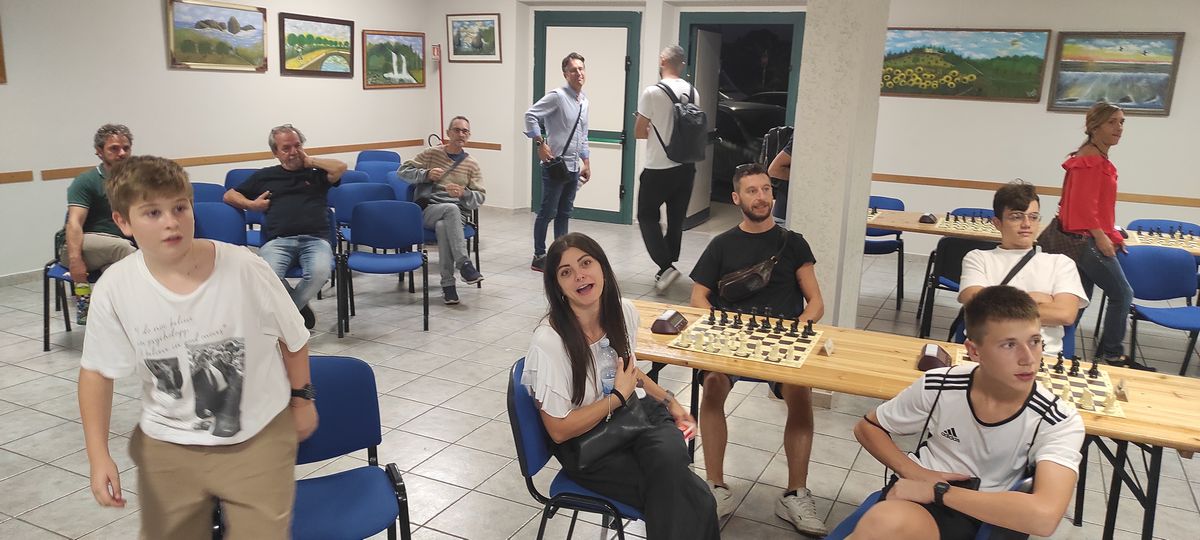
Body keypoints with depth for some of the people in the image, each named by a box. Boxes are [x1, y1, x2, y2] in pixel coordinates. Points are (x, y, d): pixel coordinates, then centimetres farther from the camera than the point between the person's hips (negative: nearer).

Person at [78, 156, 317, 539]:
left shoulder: (244, 268, -20)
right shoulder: (114, 289, -15)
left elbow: (292, 336, -4)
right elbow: (97, 371, 0)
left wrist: (302, 398, 6)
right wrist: (98, 455, -5)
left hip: (258, 435, -2)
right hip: (167, 445, 2)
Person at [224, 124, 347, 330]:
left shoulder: (316, 173, 22)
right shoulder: (265, 176, 26)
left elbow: (340, 167, 1)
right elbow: (230, 195, 31)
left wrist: (309, 161, 14)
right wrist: (251, 204, 12)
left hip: (315, 239, -1)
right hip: (278, 240, 1)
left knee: (320, 271, -35)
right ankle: (300, 309, -5)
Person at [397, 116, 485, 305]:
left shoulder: (471, 164, 11)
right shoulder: (431, 154, 9)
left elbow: (479, 197, 7)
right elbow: (403, 171, 7)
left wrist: (463, 193, -15)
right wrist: (426, 174, -11)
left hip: (456, 214, 1)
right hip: (428, 210, -1)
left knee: (443, 227, -37)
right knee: (452, 209, -37)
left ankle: (448, 284, -35)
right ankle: (464, 264, -40)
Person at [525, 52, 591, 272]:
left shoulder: (584, 101, 13)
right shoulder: (557, 96, -12)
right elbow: (530, 115, -16)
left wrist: (586, 162, 18)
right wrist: (540, 144, -17)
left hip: (573, 167, 8)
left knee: (564, 213, 13)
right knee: (548, 212, 0)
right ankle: (539, 257, 9)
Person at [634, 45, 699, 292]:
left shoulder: (652, 92, -13)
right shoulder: (693, 92, 3)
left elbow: (639, 132, -7)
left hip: (659, 168, -5)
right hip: (686, 166, 5)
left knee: (647, 216, 7)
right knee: (676, 219, 14)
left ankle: (666, 265, -6)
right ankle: (668, 267, 22)